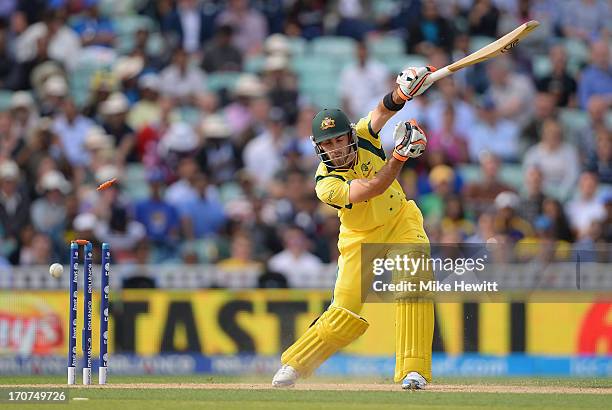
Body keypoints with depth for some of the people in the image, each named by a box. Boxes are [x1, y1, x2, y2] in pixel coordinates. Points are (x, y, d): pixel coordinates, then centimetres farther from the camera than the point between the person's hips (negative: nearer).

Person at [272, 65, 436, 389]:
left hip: (400, 221, 3)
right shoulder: (326, 184, -26)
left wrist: (400, 93, -51)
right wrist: (400, 156, -52)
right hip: (360, 238, -3)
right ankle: (294, 364, 13)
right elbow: (371, 189, -40)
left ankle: (414, 370, -20)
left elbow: (383, 110, -29)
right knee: (346, 313, -8)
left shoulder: (363, 136, -13)